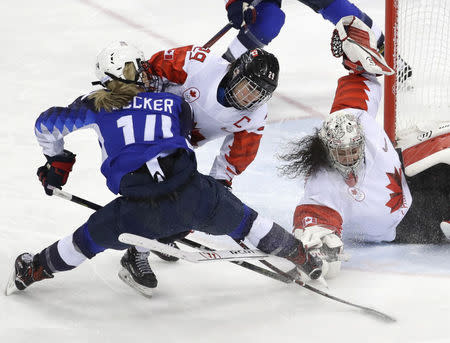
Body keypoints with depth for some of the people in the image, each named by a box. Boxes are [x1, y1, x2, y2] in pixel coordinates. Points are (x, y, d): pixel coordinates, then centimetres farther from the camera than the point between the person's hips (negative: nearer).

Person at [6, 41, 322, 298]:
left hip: (140, 212, 0)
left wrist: (57, 163, 43)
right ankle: (305, 258, 35)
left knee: (91, 240, 24)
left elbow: (47, 124, 28)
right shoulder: (174, 103, 20)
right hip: (194, 196, 0)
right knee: (244, 221, 24)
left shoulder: (97, 106, 18)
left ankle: (32, 270, 40)